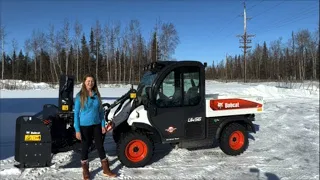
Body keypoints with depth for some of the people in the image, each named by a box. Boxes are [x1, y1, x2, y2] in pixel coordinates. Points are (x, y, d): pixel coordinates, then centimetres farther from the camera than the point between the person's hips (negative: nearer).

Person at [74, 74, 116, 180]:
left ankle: (106, 170, 23)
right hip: (84, 126, -3)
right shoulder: (80, 96, -9)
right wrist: (77, 130, -12)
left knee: (100, 146, 10)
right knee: (85, 147, 10)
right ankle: (85, 171, 28)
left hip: (96, 125, 4)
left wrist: (103, 125, 5)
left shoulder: (96, 95, 2)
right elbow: (76, 113, -9)